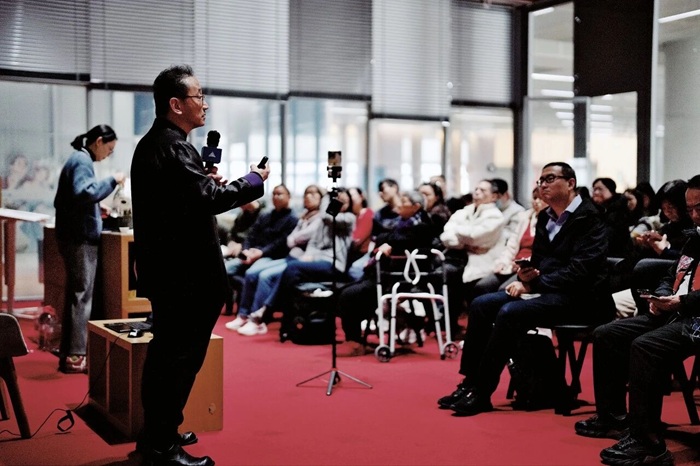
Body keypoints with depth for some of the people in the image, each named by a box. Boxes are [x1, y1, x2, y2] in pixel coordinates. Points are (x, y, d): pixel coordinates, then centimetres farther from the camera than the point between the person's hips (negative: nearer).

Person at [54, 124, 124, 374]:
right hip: (81, 239, -10)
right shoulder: (82, 161, -11)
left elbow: (63, 200, 22)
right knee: (81, 296, -7)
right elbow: (84, 192, -28)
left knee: (75, 295, 13)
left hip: (74, 236, 10)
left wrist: (95, 211, 17)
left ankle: (68, 353, 19)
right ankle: (76, 356, -5)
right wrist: (112, 181, -19)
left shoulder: (77, 159, 19)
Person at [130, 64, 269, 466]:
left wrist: (207, 182, 9)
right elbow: (209, 199, -25)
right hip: (185, 274, -11)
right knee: (181, 357, -2)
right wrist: (254, 180, -13)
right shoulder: (173, 147, -18)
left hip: (165, 268, 11)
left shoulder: (152, 142, 15)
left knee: (166, 354, 19)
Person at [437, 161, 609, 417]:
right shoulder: (545, 217, 16)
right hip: (544, 290, 9)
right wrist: (524, 279, -3)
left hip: (576, 296, -9)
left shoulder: (589, 219, -10)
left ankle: (481, 394, -22)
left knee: (510, 312, -30)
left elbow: (579, 271, -19)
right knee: (481, 305, -8)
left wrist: (535, 283, -18)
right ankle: (469, 383, -6)